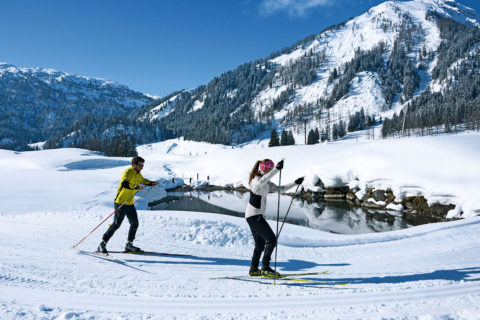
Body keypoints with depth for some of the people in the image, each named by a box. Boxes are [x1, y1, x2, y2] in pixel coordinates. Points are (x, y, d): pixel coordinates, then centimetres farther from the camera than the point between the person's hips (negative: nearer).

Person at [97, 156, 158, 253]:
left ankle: (129, 244, 20)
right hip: (121, 202, -9)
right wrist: (136, 187, -36)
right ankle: (102, 244, -1)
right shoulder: (128, 172, -14)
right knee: (116, 224, -10)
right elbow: (124, 184, -32)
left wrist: (151, 183, 22)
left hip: (129, 203, 9)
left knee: (135, 223, 8)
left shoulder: (137, 174, 13)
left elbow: (142, 180, 35)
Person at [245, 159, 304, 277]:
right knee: (271, 239, -10)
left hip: (257, 215, 10)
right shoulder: (256, 179, -14)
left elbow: (280, 189, 22)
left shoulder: (267, 183, 15)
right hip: (254, 215, -10)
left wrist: (295, 183, 17)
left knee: (260, 243, 15)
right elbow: (261, 182, -40)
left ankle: (253, 269, 22)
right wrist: (276, 169, -50)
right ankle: (265, 267, -7)